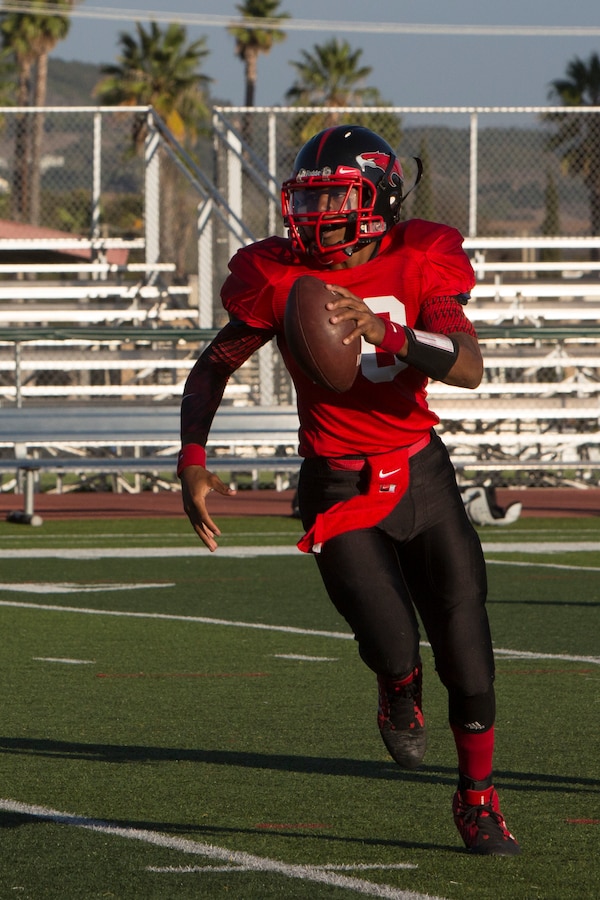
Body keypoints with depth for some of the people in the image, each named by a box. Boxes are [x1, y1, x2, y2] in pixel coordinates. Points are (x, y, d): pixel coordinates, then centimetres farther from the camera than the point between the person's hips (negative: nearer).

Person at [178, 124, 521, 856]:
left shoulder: (419, 263, -7)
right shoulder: (279, 278, -8)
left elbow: (469, 368, -20)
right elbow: (211, 370, 4)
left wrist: (384, 330, -35)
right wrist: (192, 464, -8)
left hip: (421, 473, 2)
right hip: (338, 488, -2)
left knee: (464, 644, 1)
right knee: (392, 645, -18)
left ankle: (477, 797, 22)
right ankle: (399, 693, 22)